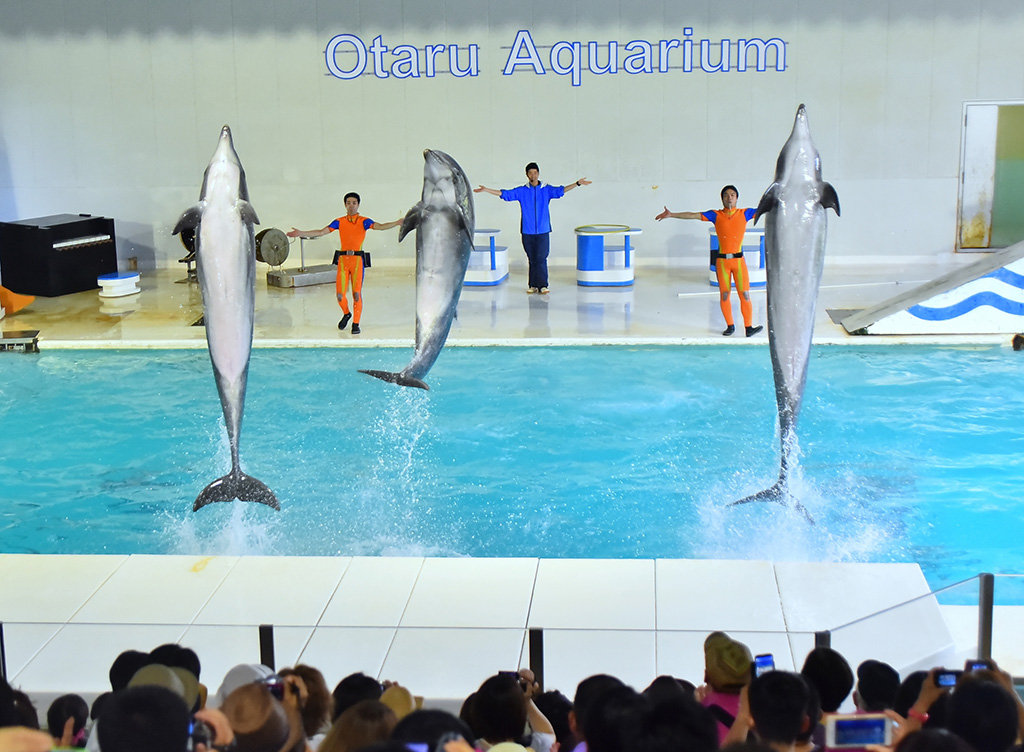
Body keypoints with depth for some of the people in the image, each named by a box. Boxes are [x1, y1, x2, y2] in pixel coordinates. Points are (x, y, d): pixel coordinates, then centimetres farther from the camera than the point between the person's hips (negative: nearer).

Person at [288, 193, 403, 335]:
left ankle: (355, 324, 10)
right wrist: (301, 233, 5)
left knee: (357, 293, -3)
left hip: (357, 259, -2)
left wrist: (397, 222, -27)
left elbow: (379, 226, -11)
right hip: (343, 259, 2)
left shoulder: (364, 221, 4)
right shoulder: (339, 222, 11)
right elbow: (321, 232, 10)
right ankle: (346, 314, 28)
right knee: (340, 294, -2)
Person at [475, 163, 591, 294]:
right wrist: (486, 190, 0)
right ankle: (533, 285, 12)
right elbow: (504, 194, 6)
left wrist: (577, 183, -17)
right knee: (532, 259, 5)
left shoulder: (546, 190, 5)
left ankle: (542, 285, -2)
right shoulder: (521, 191, 7)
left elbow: (561, 190, -5)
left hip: (543, 230, -1)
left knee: (541, 258, -7)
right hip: (527, 231, 1)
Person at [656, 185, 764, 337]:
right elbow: (693, 215, -1)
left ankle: (748, 327, -1)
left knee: (744, 294, -5)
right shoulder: (716, 215, 4)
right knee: (724, 294, 4)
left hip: (739, 260, -1)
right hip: (722, 260, 1)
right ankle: (730, 326, 17)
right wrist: (671, 215, -7)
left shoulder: (744, 214, 4)